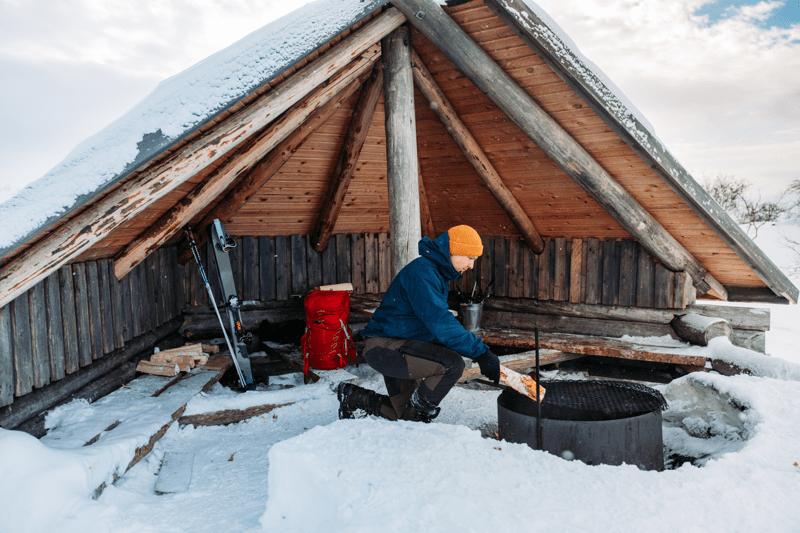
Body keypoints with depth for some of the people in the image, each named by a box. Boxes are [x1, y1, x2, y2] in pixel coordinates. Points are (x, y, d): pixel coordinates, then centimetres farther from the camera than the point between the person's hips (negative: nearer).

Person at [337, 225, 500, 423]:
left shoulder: (439, 273, 13)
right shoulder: (422, 271, -21)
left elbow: (438, 318, 21)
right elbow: (439, 322, -31)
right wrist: (481, 353, -32)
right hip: (384, 347, -11)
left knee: (408, 415, 16)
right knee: (452, 364, -26)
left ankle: (353, 397, 29)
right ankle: (418, 410, -4)